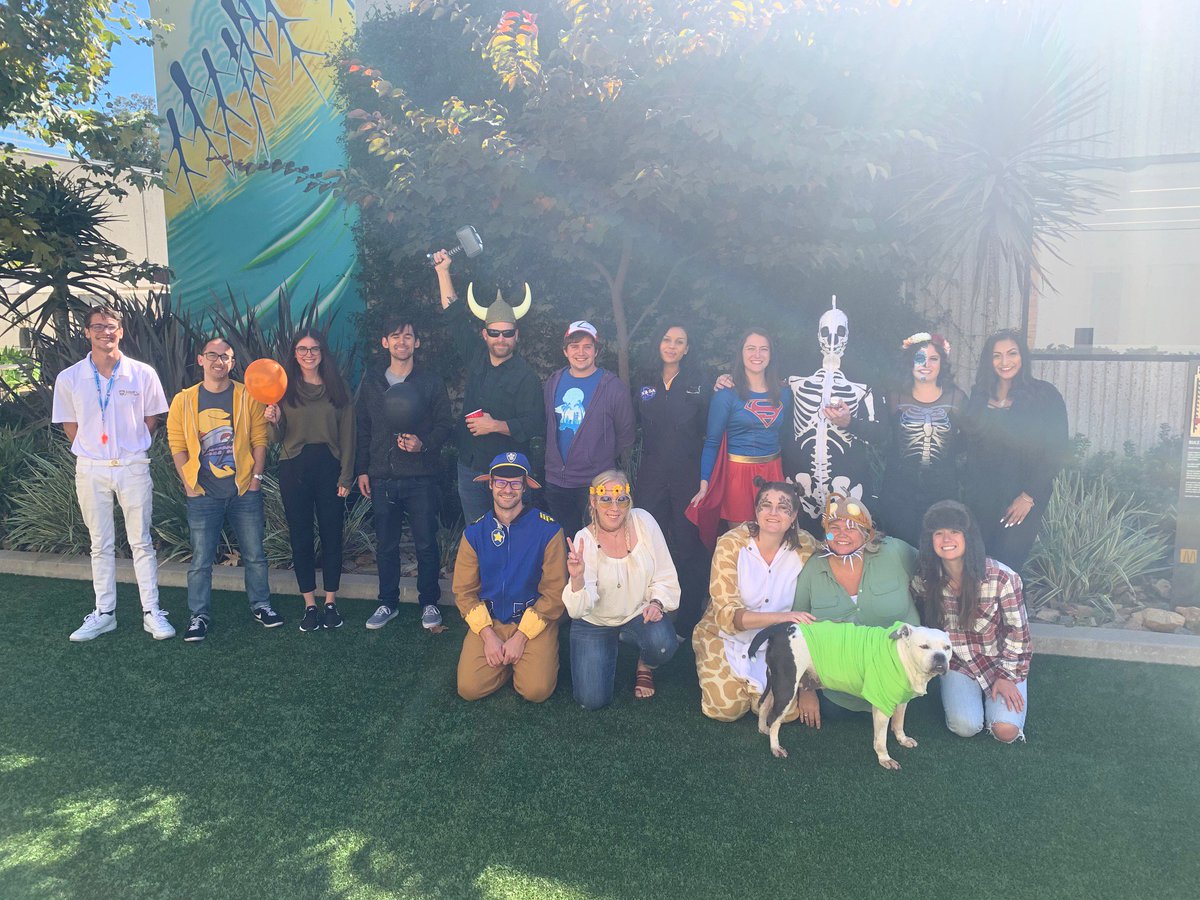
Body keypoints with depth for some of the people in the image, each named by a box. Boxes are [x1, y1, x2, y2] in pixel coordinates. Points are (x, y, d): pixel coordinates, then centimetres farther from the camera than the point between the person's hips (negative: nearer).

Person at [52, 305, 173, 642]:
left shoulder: (143, 374, -4)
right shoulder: (69, 378, -1)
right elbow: (69, 425, 9)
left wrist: (134, 448, 4)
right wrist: (90, 451, 4)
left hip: (133, 467, -1)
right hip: (91, 470, 2)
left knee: (142, 542, 3)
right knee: (101, 545, 11)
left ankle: (152, 613, 10)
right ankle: (104, 613, 20)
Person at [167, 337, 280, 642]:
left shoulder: (247, 397, 2)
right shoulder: (184, 400, 3)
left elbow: (259, 440, 2)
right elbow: (178, 447, 3)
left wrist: (256, 478, -5)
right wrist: (189, 486, -3)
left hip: (245, 491, 0)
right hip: (203, 494, 0)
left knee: (254, 554, 8)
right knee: (201, 560, 5)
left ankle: (260, 605, 24)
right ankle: (199, 616, 17)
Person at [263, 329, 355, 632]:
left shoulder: (337, 388, 4)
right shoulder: (285, 388, 4)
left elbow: (347, 435, 3)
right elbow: (276, 438, 3)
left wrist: (346, 476, -3)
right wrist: (274, 421, -19)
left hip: (329, 467, 0)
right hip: (294, 468, 0)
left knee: (332, 535, 5)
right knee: (300, 536, 5)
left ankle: (331, 602, 17)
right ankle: (310, 605, 15)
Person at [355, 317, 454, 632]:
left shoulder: (431, 382, 3)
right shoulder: (371, 382, 11)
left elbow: (445, 424, 1)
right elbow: (362, 429, 14)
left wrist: (424, 444, -17)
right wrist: (362, 469, 9)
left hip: (421, 476, -2)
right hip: (382, 477, 3)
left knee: (426, 543, 3)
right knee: (385, 545, 10)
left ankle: (429, 602, 18)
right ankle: (388, 602, 24)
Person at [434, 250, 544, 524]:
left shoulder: (525, 376, -11)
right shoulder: (476, 357, 5)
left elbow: (534, 424, -18)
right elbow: (454, 315, 13)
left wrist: (495, 426, -22)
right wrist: (443, 271, 13)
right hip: (469, 465, 5)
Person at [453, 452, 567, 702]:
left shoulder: (548, 529, -9)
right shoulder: (474, 533, 1)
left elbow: (554, 592, -8)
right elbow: (464, 590, 2)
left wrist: (521, 636, -14)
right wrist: (488, 634, -12)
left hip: (534, 621, -2)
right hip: (487, 620, 3)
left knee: (537, 690, -21)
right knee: (469, 688, -16)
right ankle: (508, 660, 15)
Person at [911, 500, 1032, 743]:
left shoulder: (1001, 577, -20)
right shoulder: (925, 579, -13)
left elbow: (1017, 630, -9)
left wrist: (1007, 677, -11)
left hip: (1003, 661, -1)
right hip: (958, 662, 1)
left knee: (1006, 730, -20)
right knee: (965, 726, -21)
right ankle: (966, 695, 12)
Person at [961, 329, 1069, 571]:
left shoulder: (1044, 394, -3)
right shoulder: (979, 395, 9)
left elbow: (1057, 450, -6)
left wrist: (1029, 496, -10)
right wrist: (967, 486, -1)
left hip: (1022, 500, -3)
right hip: (980, 496, 3)